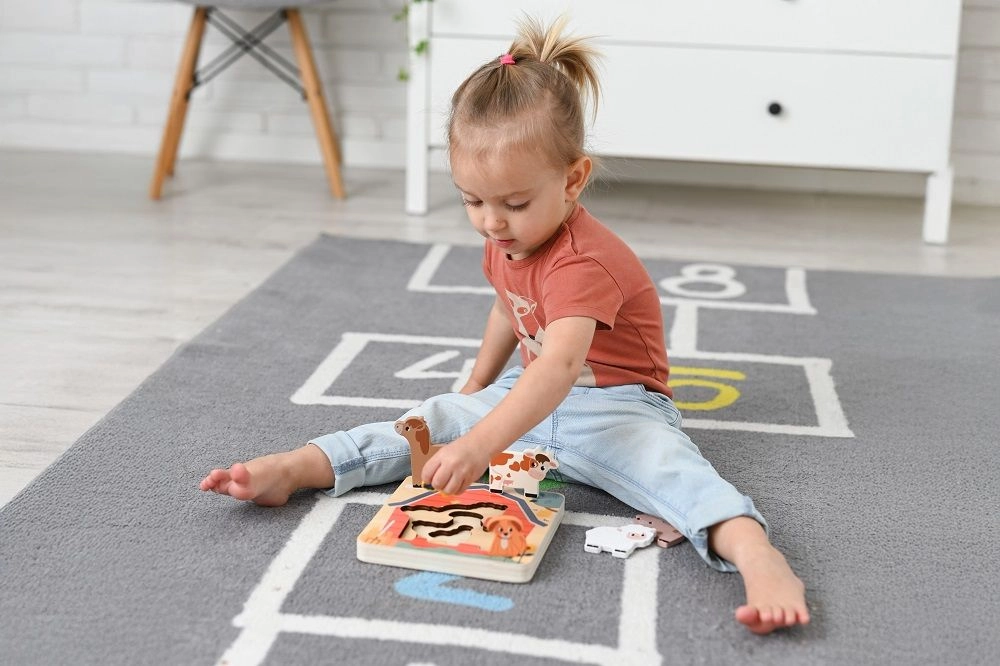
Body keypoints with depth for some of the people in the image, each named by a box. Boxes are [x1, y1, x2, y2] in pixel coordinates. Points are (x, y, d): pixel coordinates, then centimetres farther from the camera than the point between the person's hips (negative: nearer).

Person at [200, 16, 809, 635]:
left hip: (614, 406, -8)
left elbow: (559, 365, -43)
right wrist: (476, 389, 25)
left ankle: (754, 550, -58)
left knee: (664, 461, -36)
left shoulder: (581, 262, -27)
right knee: (433, 418, -8)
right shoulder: (506, 242, 2)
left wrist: (479, 443, -53)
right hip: (529, 398, 8)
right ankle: (291, 469, -14)